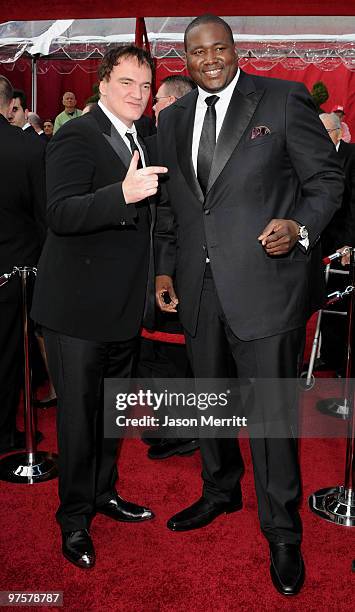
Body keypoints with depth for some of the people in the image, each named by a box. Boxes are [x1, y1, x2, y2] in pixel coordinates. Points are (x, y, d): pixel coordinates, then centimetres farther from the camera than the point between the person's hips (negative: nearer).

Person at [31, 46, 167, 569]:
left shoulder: (141, 142, 12)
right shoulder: (75, 137, -14)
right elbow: (61, 214, -28)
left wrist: (155, 279, 13)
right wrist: (124, 193, -41)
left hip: (125, 307, 8)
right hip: (79, 308, -8)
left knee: (112, 407, 20)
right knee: (79, 413, 5)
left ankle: (104, 492, 40)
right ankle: (75, 518, 25)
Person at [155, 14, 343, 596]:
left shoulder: (284, 98, -1)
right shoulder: (172, 119, 14)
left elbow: (327, 177, -1)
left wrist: (300, 228, -19)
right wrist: (165, 267, 10)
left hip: (264, 278, -5)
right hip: (198, 283, 6)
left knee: (272, 410, -1)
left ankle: (282, 534, 19)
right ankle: (220, 491, 42)